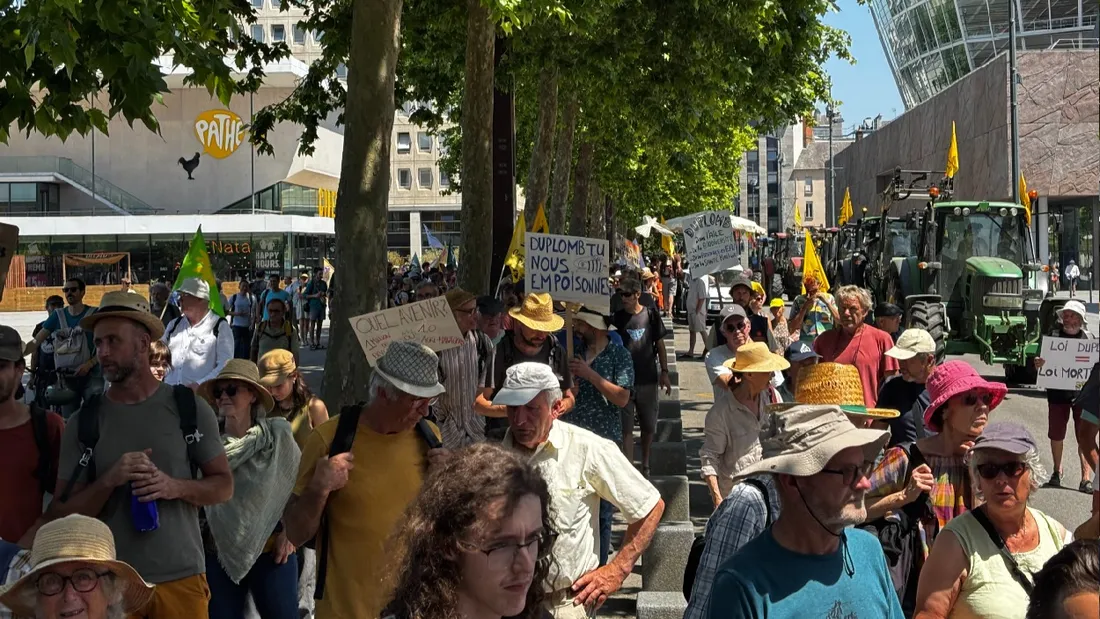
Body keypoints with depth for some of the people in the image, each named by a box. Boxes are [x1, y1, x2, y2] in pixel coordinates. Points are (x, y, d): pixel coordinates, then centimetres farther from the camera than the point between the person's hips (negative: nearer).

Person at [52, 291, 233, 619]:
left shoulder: (189, 407, 0)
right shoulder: (83, 423, 1)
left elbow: (223, 485, 3)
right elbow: (63, 513, 0)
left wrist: (175, 487, -15)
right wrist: (108, 481, -17)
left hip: (181, 577, 0)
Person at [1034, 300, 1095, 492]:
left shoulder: (1089, 338, 5)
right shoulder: (1051, 336, 3)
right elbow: (1040, 362, 5)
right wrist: (1038, 363, -18)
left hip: (1083, 393, -1)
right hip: (1058, 392, 1)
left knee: (1085, 437, -4)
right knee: (1056, 435, 12)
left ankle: (1086, 478, -1)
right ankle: (1057, 471, 33)